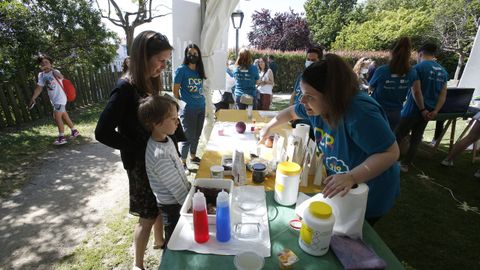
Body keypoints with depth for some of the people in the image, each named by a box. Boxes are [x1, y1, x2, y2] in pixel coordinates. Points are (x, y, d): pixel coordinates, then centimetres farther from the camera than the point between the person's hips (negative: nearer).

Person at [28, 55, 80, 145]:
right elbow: (39, 88, 11)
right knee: (64, 116, 13)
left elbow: (61, 77, -37)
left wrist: (51, 69, -43)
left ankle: (62, 137, -5)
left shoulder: (55, 72, -12)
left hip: (60, 98, -8)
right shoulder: (41, 75, 8)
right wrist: (33, 98, 7)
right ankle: (74, 131, 26)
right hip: (53, 100, 8)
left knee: (57, 117, -12)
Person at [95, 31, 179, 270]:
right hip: (141, 163, -7)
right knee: (147, 216, 10)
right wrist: (140, 148, -17)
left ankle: (160, 241, 50)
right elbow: (103, 132, -23)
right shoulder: (126, 89, -21)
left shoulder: (152, 83, 2)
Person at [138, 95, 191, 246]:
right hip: (172, 206, -8)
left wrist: (190, 188, 11)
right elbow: (177, 188, -24)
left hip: (177, 200, 8)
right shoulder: (160, 156, -33)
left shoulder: (166, 139, -5)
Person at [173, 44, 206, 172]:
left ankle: (193, 156, 36)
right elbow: (175, 91, -5)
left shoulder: (199, 70, 9)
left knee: (196, 135, 17)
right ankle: (183, 163, 17)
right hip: (188, 109, -6)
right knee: (188, 137, 1)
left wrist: (201, 101, 9)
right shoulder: (181, 70, -8)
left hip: (201, 108, 6)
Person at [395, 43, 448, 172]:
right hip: (429, 111, 7)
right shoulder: (443, 71, 11)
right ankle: (405, 164, 18)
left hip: (414, 109, -7)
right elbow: (443, 94, 6)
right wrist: (435, 111, -2)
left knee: (398, 136, 5)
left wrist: (422, 110, -13)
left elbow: (416, 91, -19)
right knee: (416, 139, 12)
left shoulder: (418, 67, -12)